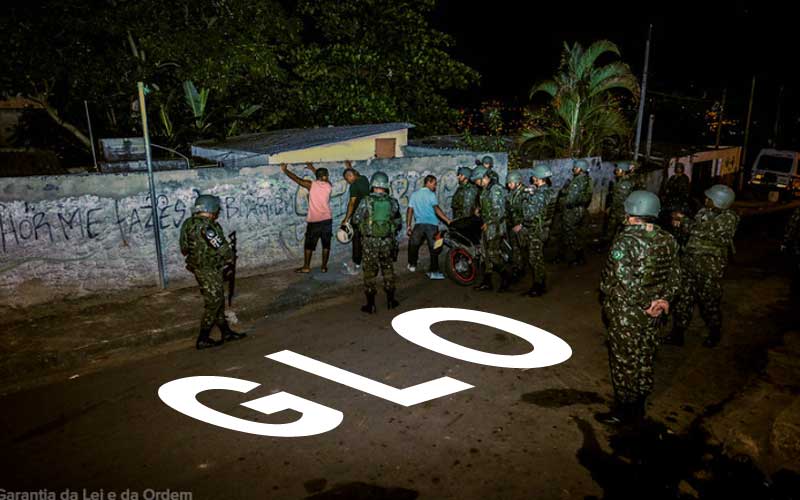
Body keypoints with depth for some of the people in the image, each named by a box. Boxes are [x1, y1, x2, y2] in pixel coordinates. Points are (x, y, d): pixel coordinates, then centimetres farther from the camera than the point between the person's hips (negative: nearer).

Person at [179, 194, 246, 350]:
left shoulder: (189, 223, 7)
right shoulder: (206, 226, -22)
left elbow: (185, 249, 12)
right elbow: (222, 248, -21)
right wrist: (230, 259, -1)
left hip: (199, 267, 9)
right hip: (209, 270, -9)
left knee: (219, 301, 17)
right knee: (213, 304, 1)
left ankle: (226, 331, 28)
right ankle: (203, 340, 8)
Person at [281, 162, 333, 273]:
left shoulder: (311, 185, -6)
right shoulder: (328, 186, 2)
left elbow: (297, 179, 0)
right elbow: (323, 180, 24)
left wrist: (285, 170, 14)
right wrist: (313, 169, 34)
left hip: (313, 220, -2)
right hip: (327, 220, 2)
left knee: (309, 244, 8)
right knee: (326, 244, 9)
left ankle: (306, 267, 12)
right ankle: (324, 266, 12)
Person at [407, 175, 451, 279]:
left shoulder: (414, 195, 15)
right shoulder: (431, 195, 0)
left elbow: (409, 211, 10)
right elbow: (437, 209, -13)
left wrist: (408, 226, 13)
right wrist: (448, 220, -16)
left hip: (419, 224, 4)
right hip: (431, 224, -4)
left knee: (413, 245, 22)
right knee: (434, 249, 3)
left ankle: (412, 265, 20)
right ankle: (433, 272, 3)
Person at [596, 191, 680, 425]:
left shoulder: (625, 241, -23)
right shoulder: (668, 240, 0)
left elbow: (623, 281, -26)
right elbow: (675, 276, 4)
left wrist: (645, 304, -14)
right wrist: (664, 300, -2)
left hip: (625, 314, -7)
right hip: (652, 315, 7)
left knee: (624, 361, 8)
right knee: (644, 358, 20)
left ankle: (623, 411, 23)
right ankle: (639, 407, 36)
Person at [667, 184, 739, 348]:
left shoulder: (729, 218, -13)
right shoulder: (704, 211, 7)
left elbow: (706, 230, -23)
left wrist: (683, 221, -14)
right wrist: (681, 224, -6)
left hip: (709, 268, -6)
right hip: (690, 262, 6)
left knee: (709, 301, 9)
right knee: (684, 298, 9)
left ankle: (715, 333, 32)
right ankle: (677, 334, 18)